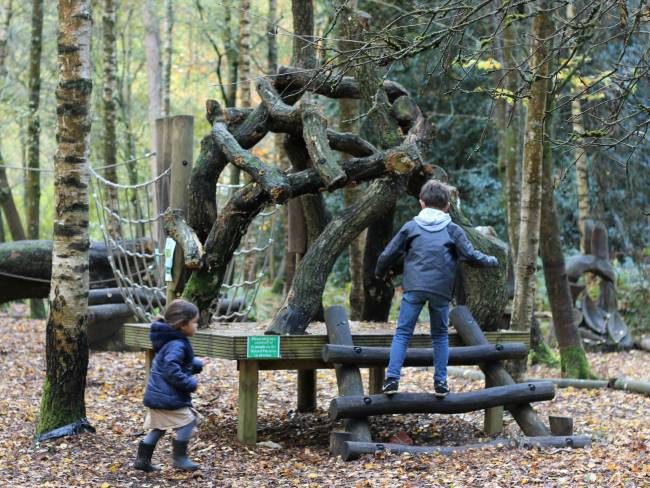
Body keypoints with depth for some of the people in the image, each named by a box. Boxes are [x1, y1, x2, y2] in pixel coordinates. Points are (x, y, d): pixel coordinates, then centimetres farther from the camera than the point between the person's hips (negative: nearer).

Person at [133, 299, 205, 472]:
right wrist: (190, 383, -23)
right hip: (169, 397, -10)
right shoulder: (176, 345, -20)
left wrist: (196, 364, 7)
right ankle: (179, 457, 6)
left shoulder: (171, 341, 13)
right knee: (188, 421, -1)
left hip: (156, 395, 10)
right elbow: (171, 370, -30)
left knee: (158, 427, 18)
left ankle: (142, 459, 22)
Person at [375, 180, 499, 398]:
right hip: (441, 290, 1)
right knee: (440, 335, 15)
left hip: (414, 287, -1)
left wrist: (381, 272, 30)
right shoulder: (453, 230, 8)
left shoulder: (410, 227, 10)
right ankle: (440, 382, 12)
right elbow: (471, 256, 3)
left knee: (402, 333, 2)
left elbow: (388, 254, 10)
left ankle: (392, 378, -9)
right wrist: (491, 261, 23)